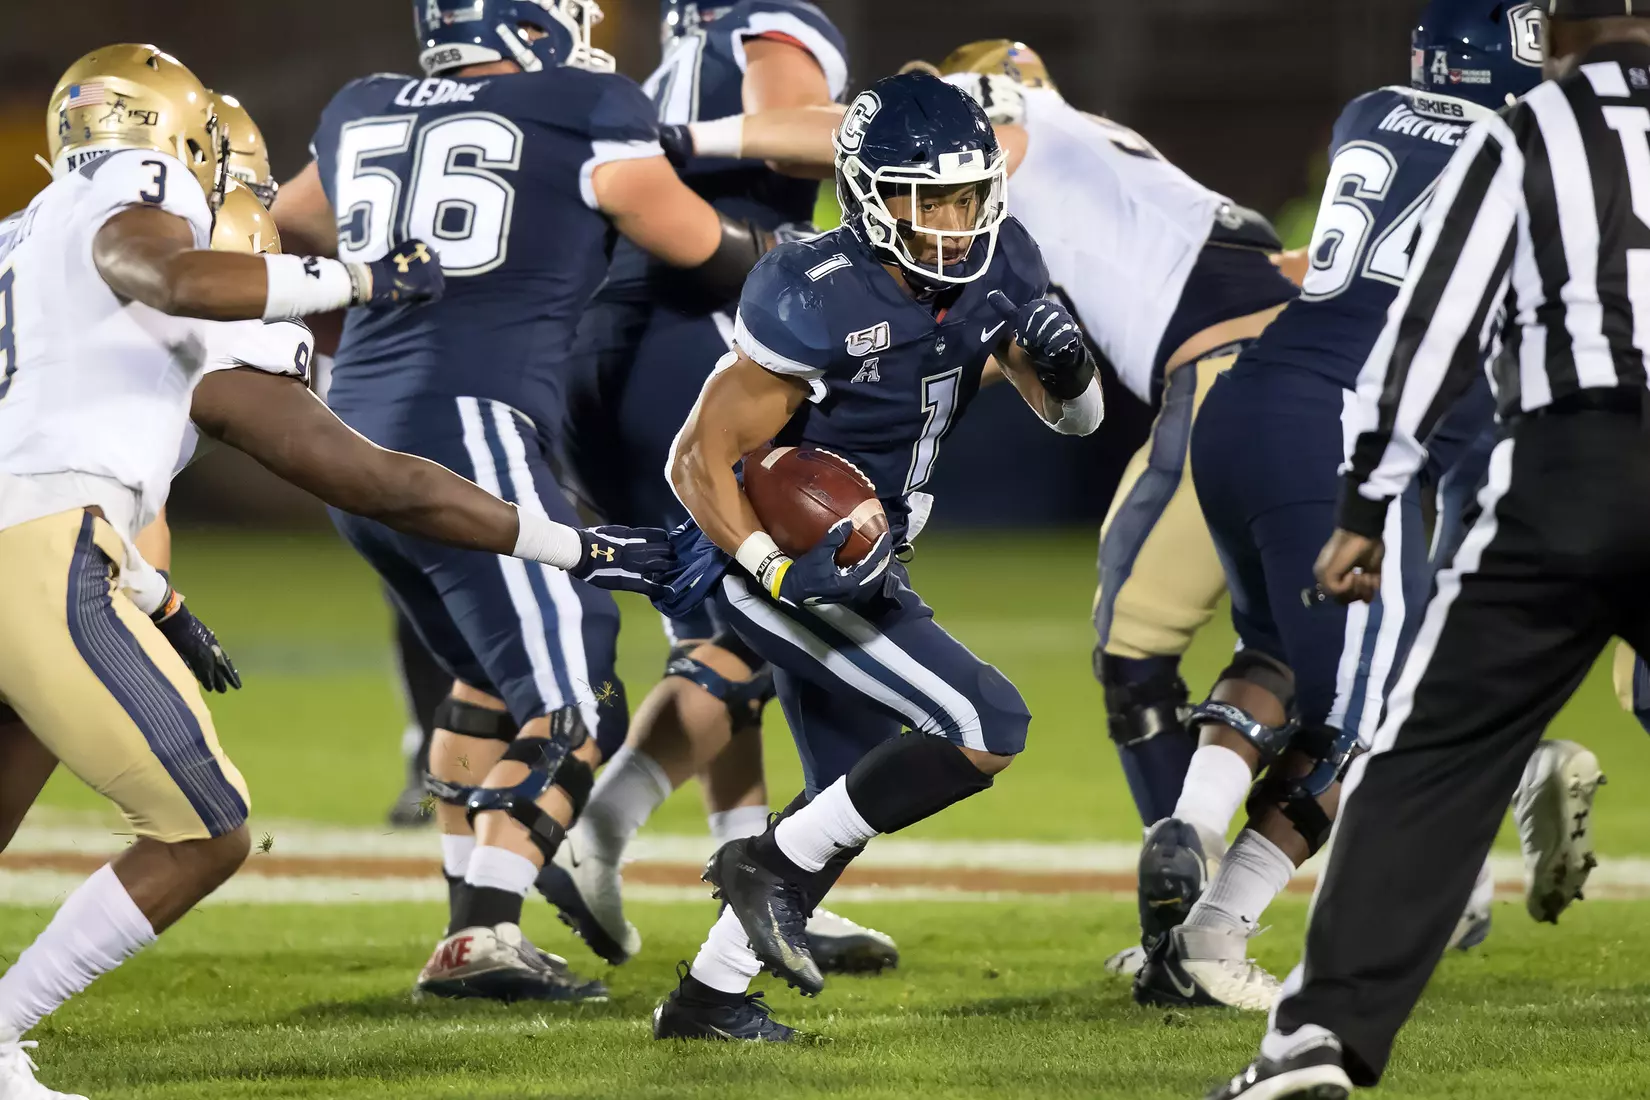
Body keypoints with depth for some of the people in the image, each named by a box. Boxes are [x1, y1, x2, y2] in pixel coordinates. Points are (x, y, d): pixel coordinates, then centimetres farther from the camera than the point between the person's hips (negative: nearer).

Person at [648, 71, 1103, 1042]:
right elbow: (701, 459, -24)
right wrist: (781, 568, -37)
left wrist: (1063, 362, -18)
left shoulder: (997, 267, -6)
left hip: (855, 559, 9)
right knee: (988, 728, -18)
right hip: (780, 564, -9)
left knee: (851, 797, 20)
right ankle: (772, 866, -5)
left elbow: (1077, 418, 5)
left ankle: (707, 998, 30)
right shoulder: (816, 301, -28)